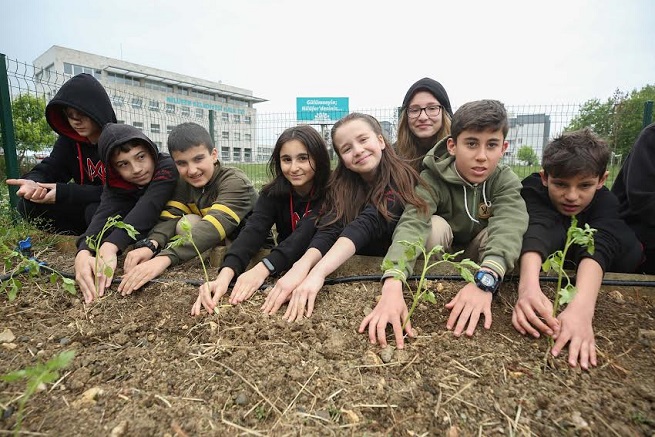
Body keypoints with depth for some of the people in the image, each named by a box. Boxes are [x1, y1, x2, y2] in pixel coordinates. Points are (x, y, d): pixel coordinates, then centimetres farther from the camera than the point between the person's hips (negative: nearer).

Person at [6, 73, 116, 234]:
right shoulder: (69, 140, 3)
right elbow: (48, 168, -5)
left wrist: (64, 192, -30)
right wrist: (32, 183, -30)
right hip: (86, 207, 6)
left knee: (97, 211, -36)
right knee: (29, 205, -7)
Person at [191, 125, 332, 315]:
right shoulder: (273, 193, -8)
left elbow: (306, 234, -30)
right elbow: (253, 230, -23)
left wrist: (264, 268, -44)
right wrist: (225, 274, -40)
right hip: (286, 267, 3)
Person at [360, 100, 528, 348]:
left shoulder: (506, 180, -19)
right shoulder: (432, 179, -26)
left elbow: (509, 225, -39)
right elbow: (412, 223, -44)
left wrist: (485, 280, -59)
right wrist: (392, 285, -62)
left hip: (478, 257, 2)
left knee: (506, 233, -29)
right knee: (434, 225, -33)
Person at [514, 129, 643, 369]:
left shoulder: (606, 201, -25)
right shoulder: (533, 189, -29)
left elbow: (597, 246, -44)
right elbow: (536, 232, -47)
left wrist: (581, 307, -63)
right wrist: (529, 286, -67)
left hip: (586, 275, 3)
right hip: (541, 264, -2)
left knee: (629, 248, -27)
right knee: (555, 229, -33)